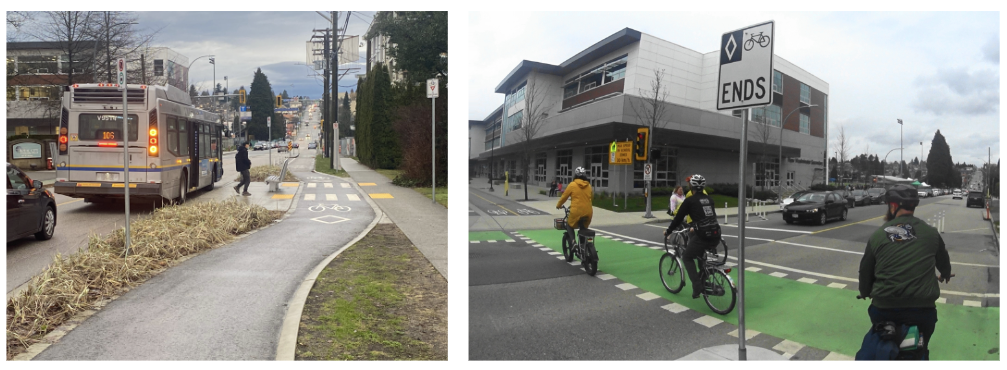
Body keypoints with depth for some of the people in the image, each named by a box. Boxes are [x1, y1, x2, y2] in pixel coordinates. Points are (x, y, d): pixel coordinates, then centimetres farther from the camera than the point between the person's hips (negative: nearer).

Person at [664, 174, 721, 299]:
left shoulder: (689, 200, 0)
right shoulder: (709, 199, 18)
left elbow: (678, 218, 5)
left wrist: (668, 231, 20)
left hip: (703, 236, -6)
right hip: (716, 236, 6)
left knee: (687, 257, 16)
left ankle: (697, 287, 3)